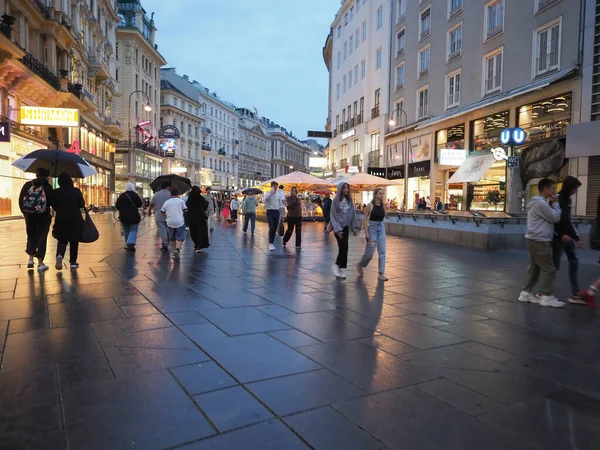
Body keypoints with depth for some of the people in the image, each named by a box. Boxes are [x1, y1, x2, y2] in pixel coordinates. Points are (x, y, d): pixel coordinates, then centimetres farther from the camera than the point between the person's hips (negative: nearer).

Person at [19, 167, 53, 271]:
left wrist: (24, 211, 13)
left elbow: (21, 199, 2)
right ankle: (40, 264, 1)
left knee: (31, 236, 20)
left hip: (29, 215, 3)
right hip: (43, 216, -3)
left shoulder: (27, 185, 4)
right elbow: (51, 202, -10)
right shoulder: (47, 187, -5)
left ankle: (31, 259, 14)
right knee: (41, 238, 1)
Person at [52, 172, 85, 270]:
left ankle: (59, 255, -15)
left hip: (61, 220, 1)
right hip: (75, 220, -1)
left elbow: (54, 206, 2)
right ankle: (73, 262, 13)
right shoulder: (76, 191, -8)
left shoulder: (56, 192, -4)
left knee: (62, 240, 13)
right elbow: (82, 205, -5)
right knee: (74, 241, 10)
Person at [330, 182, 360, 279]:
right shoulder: (336, 201, -10)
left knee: (343, 248, 7)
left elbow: (353, 213, 7)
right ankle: (337, 266, 5)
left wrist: (354, 226, 2)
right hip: (338, 226, -5)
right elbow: (333, 216, -11)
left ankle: (339, 267, 16)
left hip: (346, 226, 5)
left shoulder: (349, 200, 4)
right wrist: (337, 229, -17)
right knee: (344, 247, -10)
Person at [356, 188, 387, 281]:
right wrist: (366, 232, -16)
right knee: (370, 251, -1)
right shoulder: (370, 205, -9)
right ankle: (360, 264, 29)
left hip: (381, 228, 5)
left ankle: (381, 274, 4)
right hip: (372, 228, -5)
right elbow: (364, 219, -11)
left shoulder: (383, 206, 6)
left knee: (382, 251, 0)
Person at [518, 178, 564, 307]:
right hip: (540, 241, -11)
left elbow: (549, 218, 20)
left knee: (534, 267, 14)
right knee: (549, 268, -5)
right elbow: (555, 218, -14)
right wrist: (555, 203, -4)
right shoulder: (541, 203, -17)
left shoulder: (538, 202, 18)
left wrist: (551, 203, 8)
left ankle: (526, 293, 17)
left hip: (535, 240, 11)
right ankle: (546, 297, 0)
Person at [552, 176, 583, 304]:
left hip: (568, 236, 9)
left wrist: (576, 236, 11)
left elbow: (568, 220, 15)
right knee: (555, 265, -1)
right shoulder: (557, 199, -15)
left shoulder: (567, 199, 12)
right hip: (559, 237, -9)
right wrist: (561, 235, -21)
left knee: (574, 263, 7)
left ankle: (575, 295, 12)